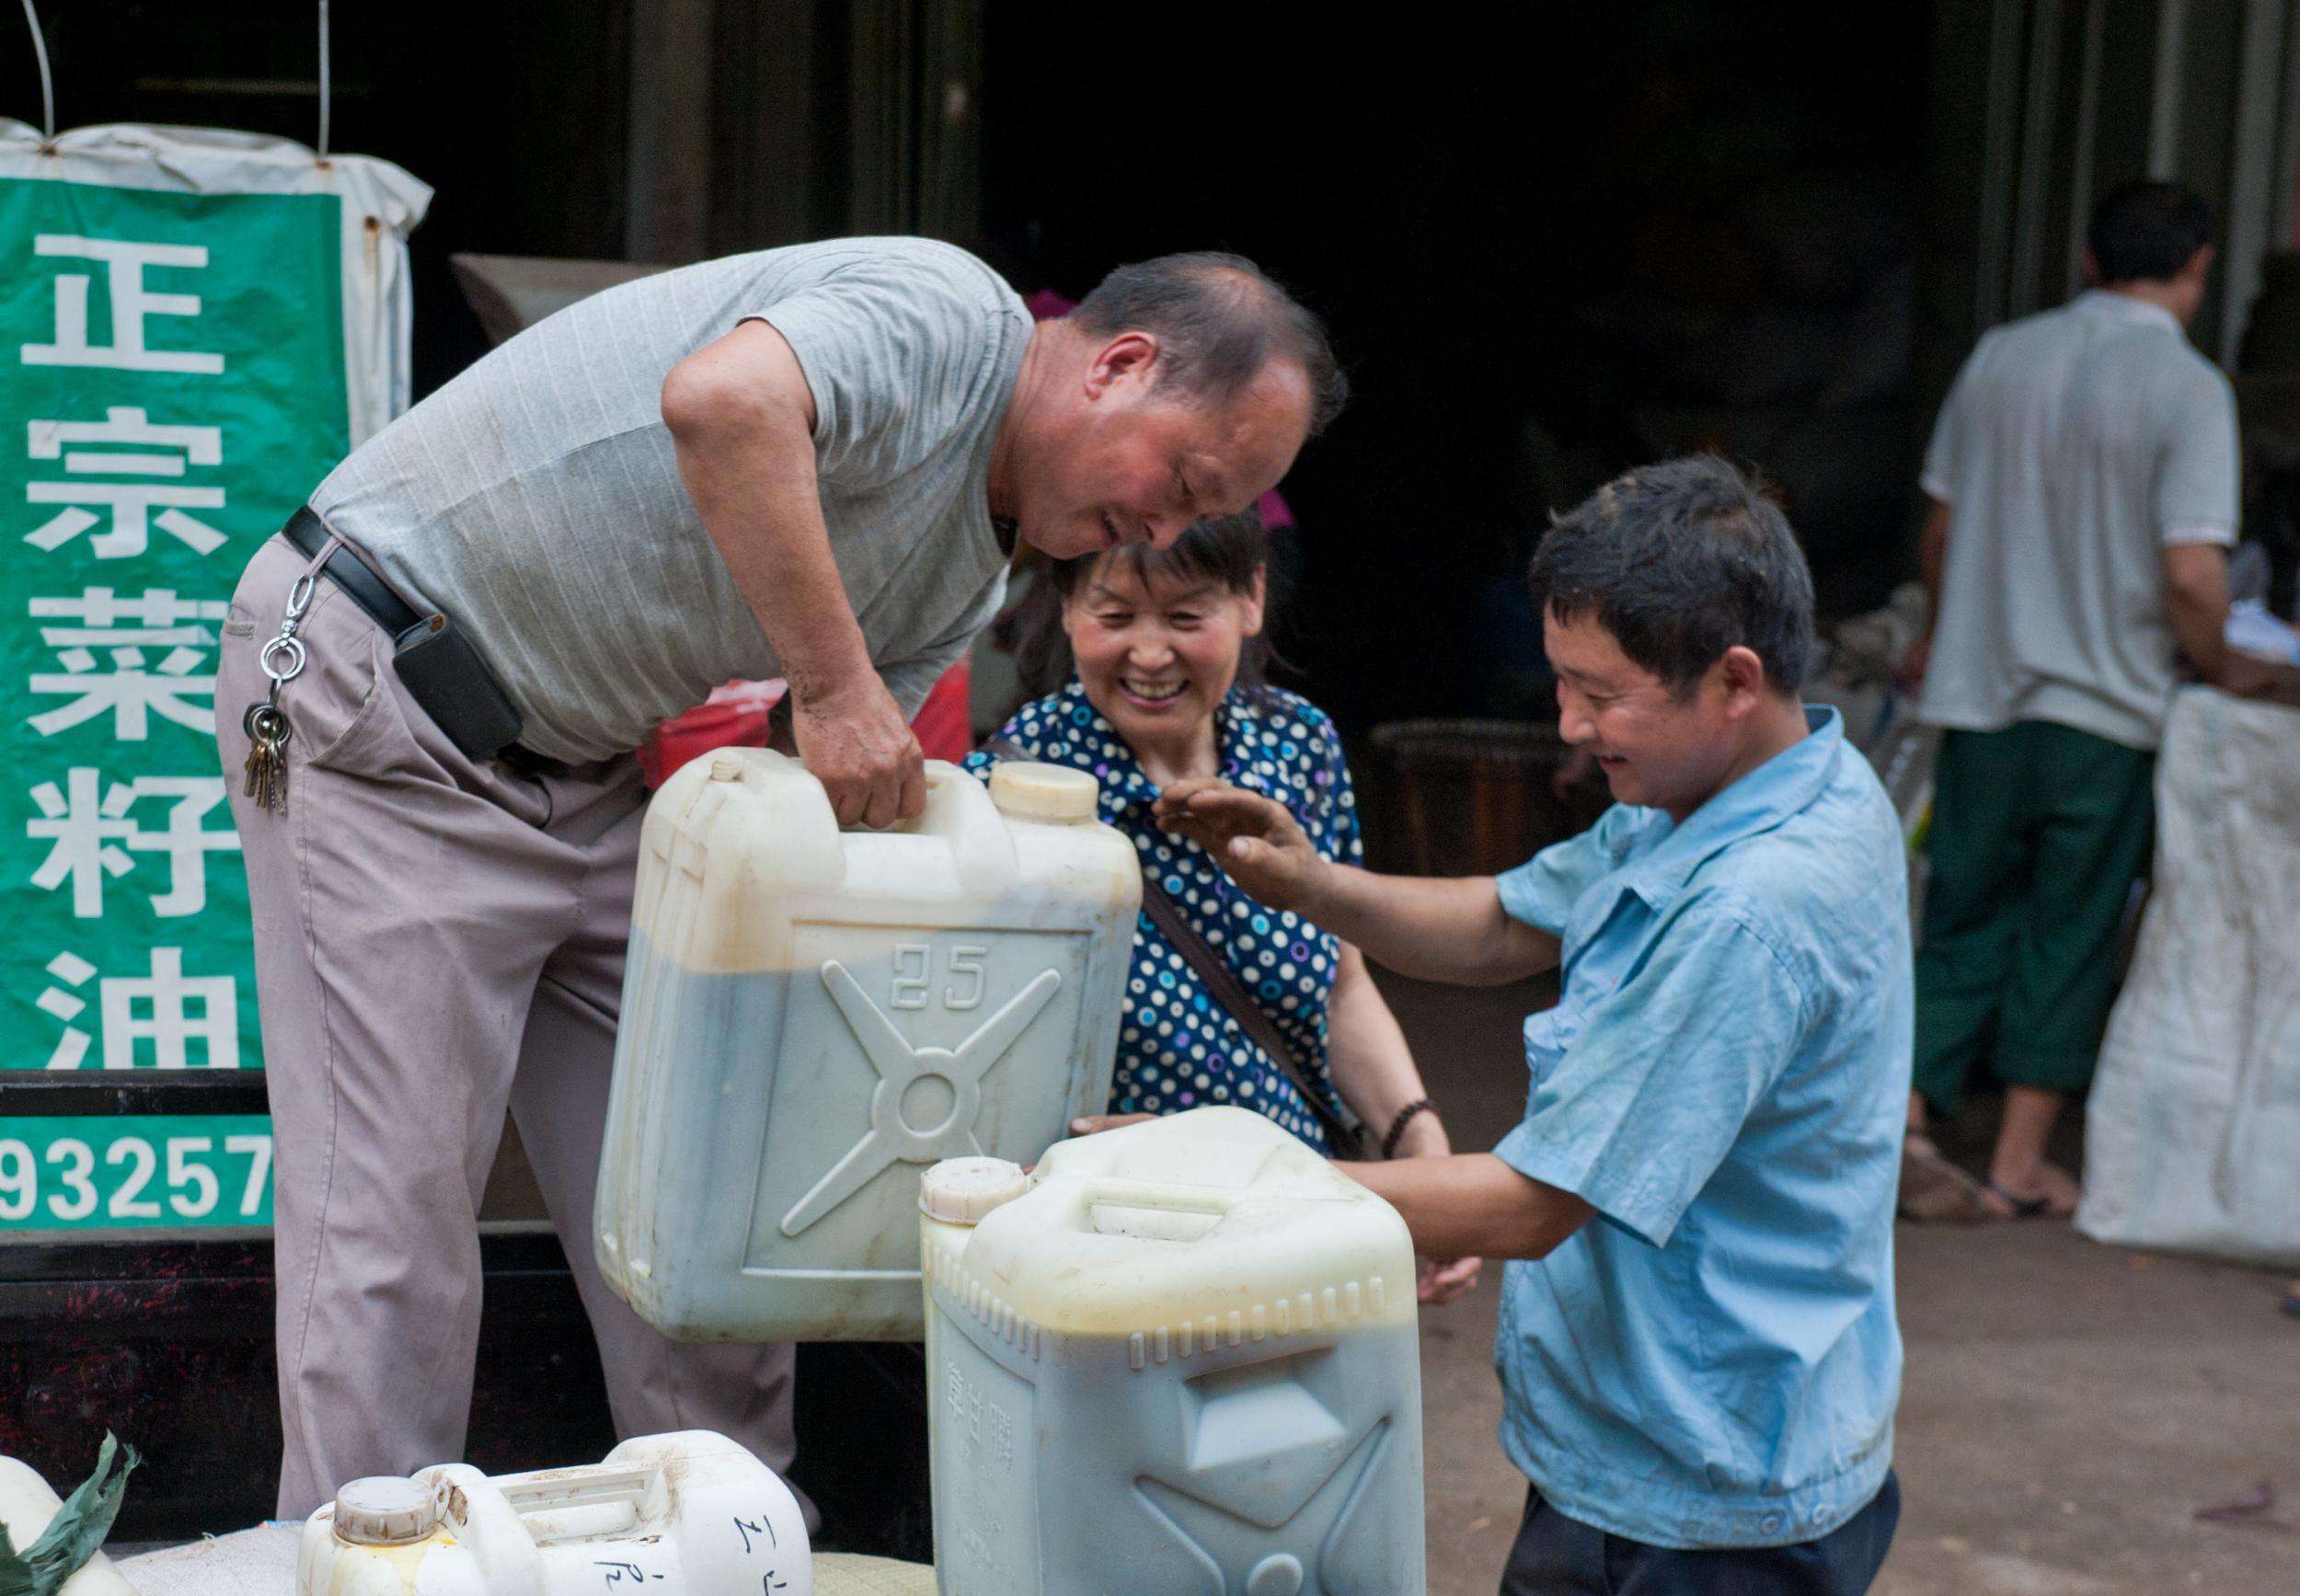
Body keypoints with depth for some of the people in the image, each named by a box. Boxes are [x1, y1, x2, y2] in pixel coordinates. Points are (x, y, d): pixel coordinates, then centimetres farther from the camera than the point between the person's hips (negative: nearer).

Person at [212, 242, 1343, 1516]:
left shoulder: (966, 577, 11)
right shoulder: (951, 313, -17)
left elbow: (847, 801, 7)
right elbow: (719, 402, -37)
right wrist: (835, 682, -30)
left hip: (582, 766, 9)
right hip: (378, 685, -9)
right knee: (394, 1216, -7)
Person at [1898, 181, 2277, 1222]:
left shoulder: (2000, 357, 3)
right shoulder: (2188, 388, -11)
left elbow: (1942, 526, 12)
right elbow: (2191, 576, -18)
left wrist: (1941, 636, 30)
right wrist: (2221, 670, 2)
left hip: (1981, 695, 4)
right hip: (2105, 707, -4)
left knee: (1966, 926, 12)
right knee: (2069, 938, 8)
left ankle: (1904, 1124, 1)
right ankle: (2021, 1164, 13)